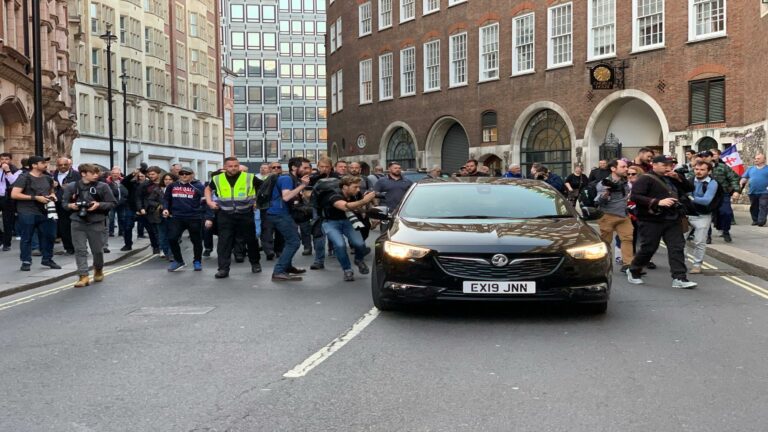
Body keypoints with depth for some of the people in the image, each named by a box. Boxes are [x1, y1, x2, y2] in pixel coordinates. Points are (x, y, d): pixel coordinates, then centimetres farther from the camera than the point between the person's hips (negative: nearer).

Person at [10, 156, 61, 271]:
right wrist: (35, 197, -18)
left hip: (45, 212, 6)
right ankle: (26, 261, 12)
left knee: (49, 235, 7)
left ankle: (47, 259, 22)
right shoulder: (24, 177, -7)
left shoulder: (47, 178, 12)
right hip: (27, 213, -6)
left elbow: (52, 191, 30)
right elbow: (14, 194, -14)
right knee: (26, 238, 2)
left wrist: (53, 196, 3)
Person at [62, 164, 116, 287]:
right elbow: (64, 203, 10)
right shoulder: (71, 187, -1)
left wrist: (99, 205, -17)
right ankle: (83, 276, -1)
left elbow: (113, 203, -1)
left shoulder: (103, 186, -3)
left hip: (96, 223, 0)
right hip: (78, 223, 0)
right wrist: (70, 205, -12)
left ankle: (98, 270, 35)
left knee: (97, 250, 8)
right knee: (80, 250, -3)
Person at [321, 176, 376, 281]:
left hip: (347, 221, 4)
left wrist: (368, 199, -16)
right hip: (331, 223, -4)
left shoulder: (353, 196, -11)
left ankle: (359, 260, 16)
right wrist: (364, 201, -59)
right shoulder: (335, 197, -29)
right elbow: (345, 207, -50)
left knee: (359, 243, -19)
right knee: (340, 244, -30)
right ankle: (347, 270, -6)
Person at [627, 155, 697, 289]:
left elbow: (688, 189, 20)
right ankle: (633, 272, 23)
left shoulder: (671, 179, 16)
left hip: (673, 220, 7)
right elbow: (635, 197, -19)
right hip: (651, 220, -7)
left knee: (677, 247, -2)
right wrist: (658, 202, -25)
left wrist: (678, 178, 1)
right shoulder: (646, 179, -8)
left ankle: (679, 278, -2)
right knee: (648, 248, 1)